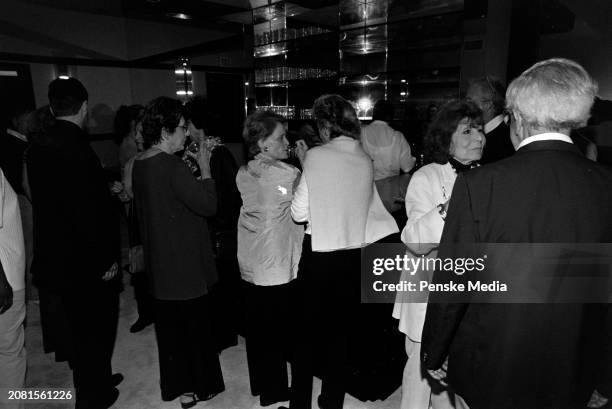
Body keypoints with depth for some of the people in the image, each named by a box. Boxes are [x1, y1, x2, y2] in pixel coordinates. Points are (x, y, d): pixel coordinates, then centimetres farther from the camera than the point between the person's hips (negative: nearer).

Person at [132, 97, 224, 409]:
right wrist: (204, 168, -10)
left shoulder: (140, 164, 4)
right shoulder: (171, 166, -23)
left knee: (168, 323, 20)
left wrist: (192, 168, 7)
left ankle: (174, 384, 37)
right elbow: (208, 204, -21)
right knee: (191, 324, 10)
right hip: (184, 262, -8)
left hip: (159, 262, 8)